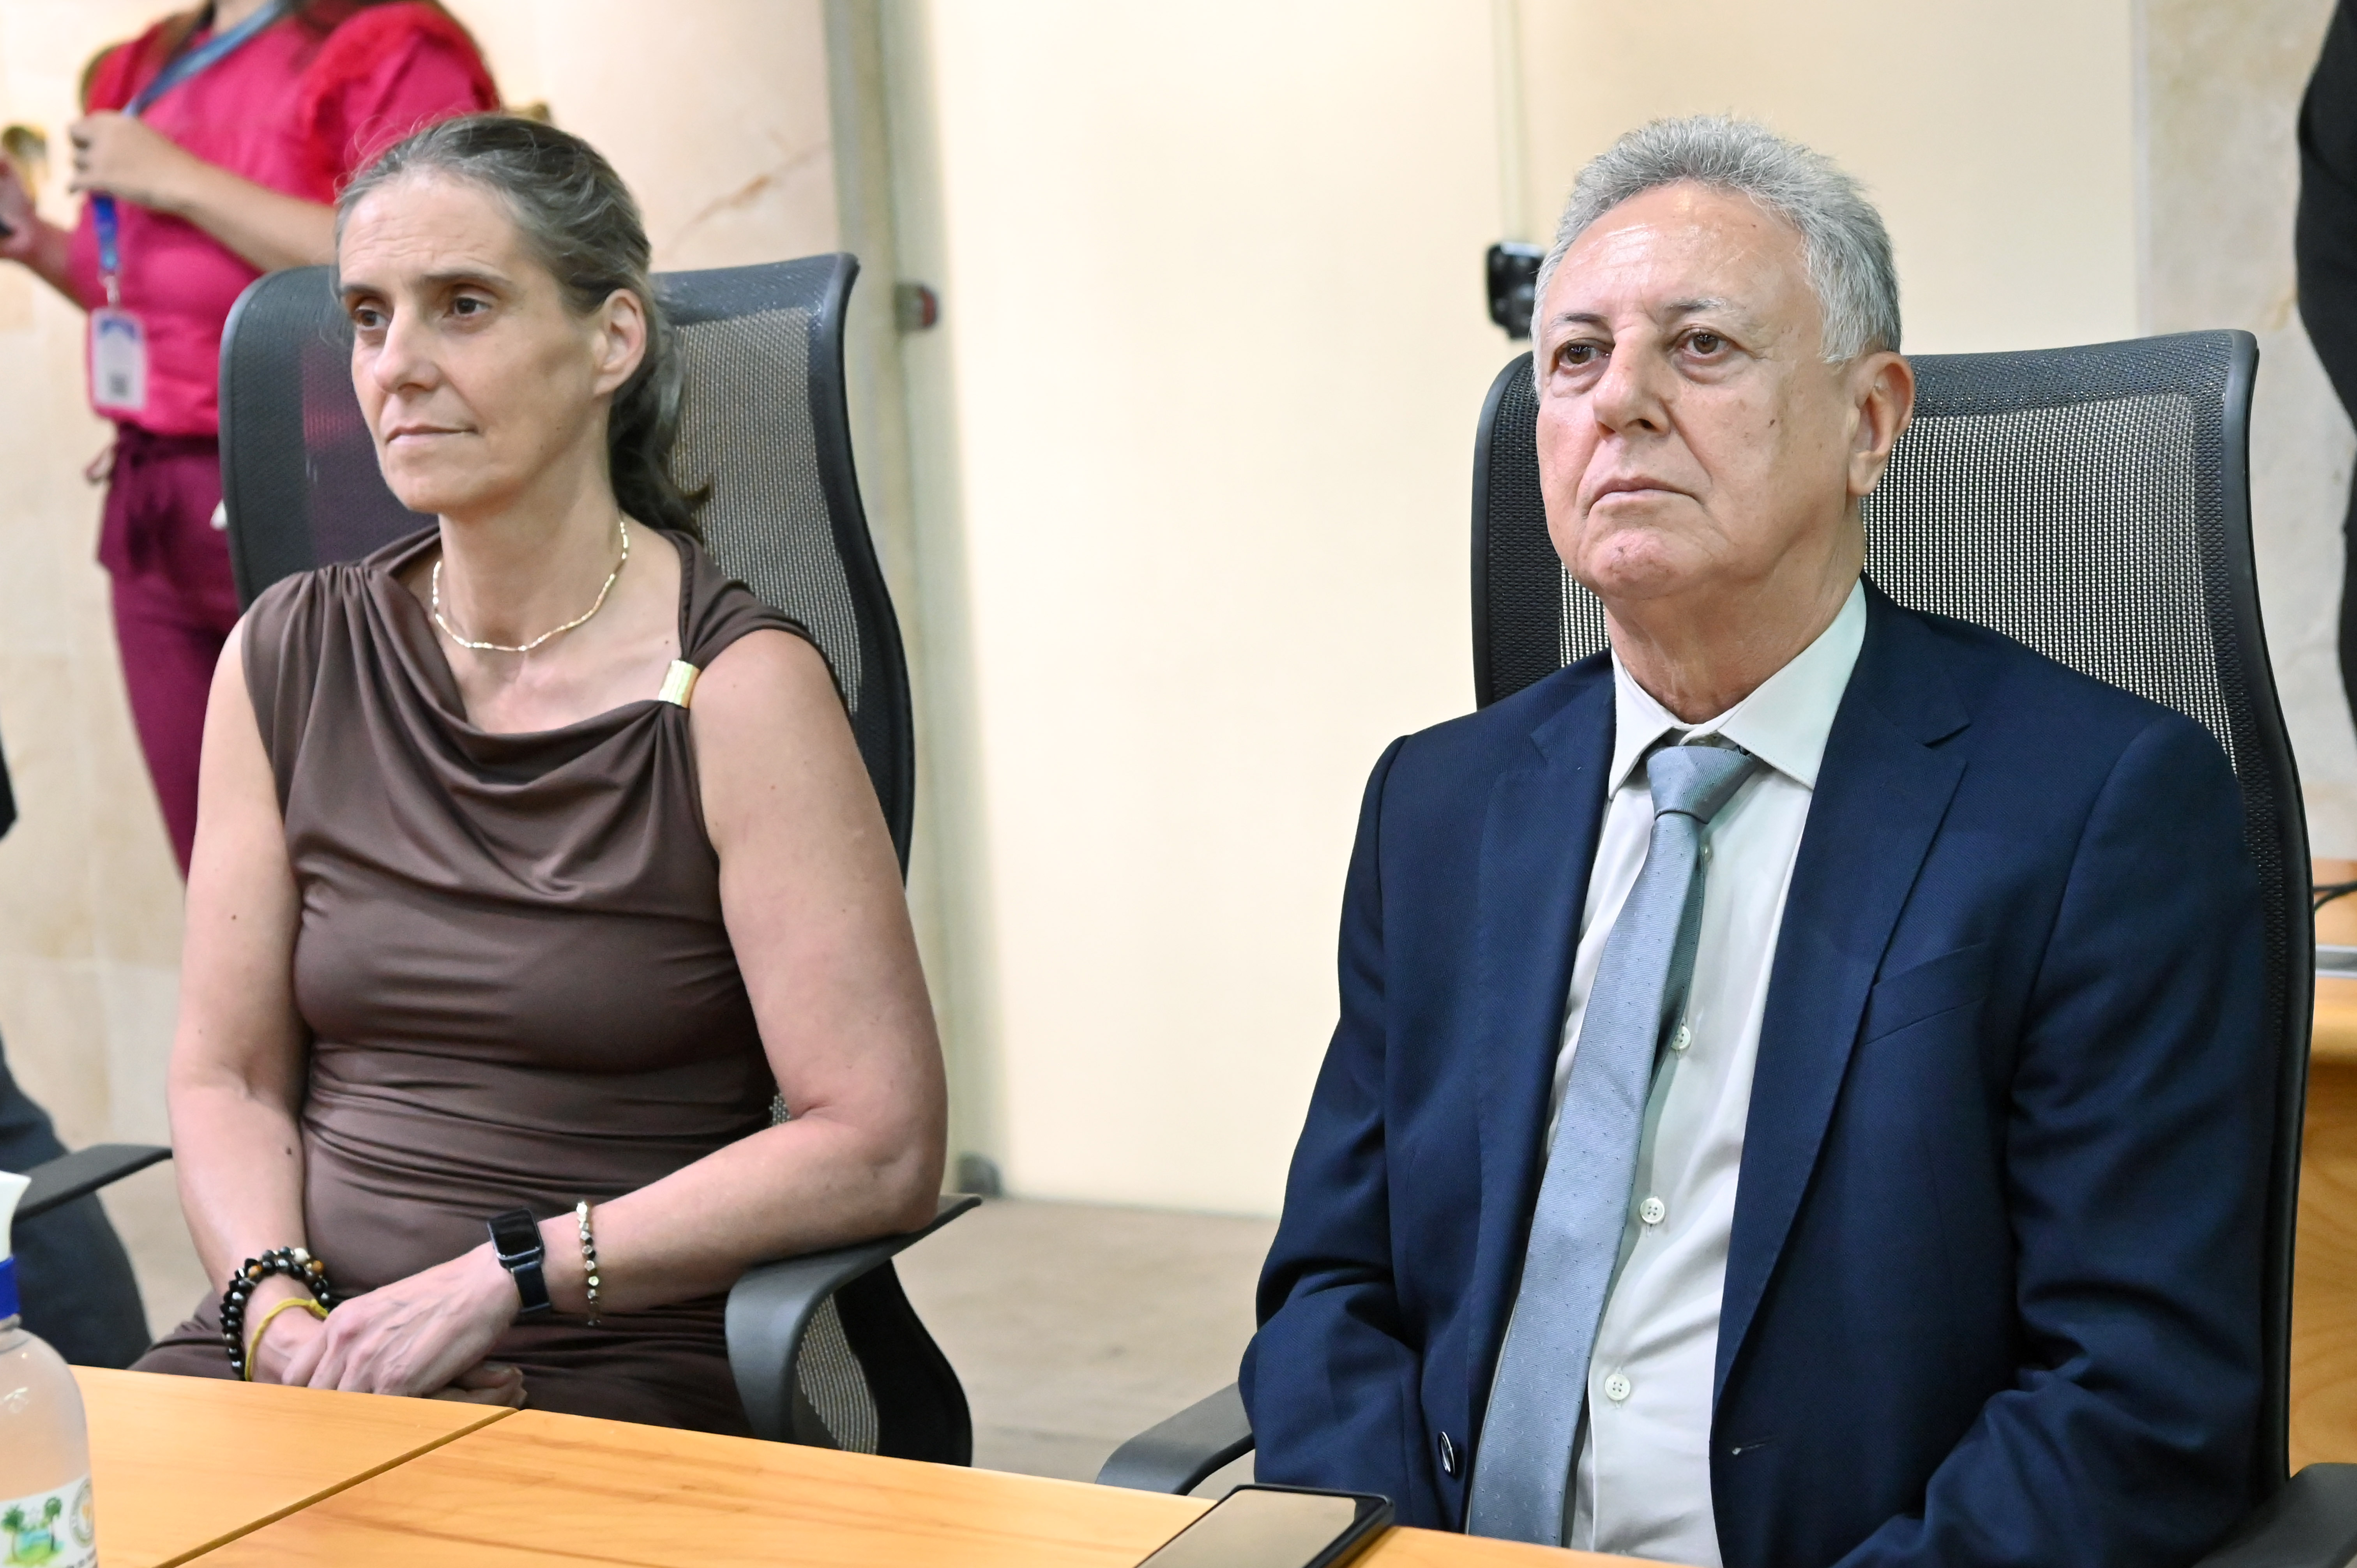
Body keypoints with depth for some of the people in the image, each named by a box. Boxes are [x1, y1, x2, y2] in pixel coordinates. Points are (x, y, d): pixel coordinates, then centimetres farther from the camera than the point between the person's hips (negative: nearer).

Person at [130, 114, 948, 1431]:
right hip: (314, 1349, 4)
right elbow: (225, 1075, 10)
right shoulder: (288, 660, 8)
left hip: (624, 1373, -4)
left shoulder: (737, 688, -7)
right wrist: (281, 1310, -10)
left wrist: (497, 1278, -14)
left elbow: (881, 1147, -11)